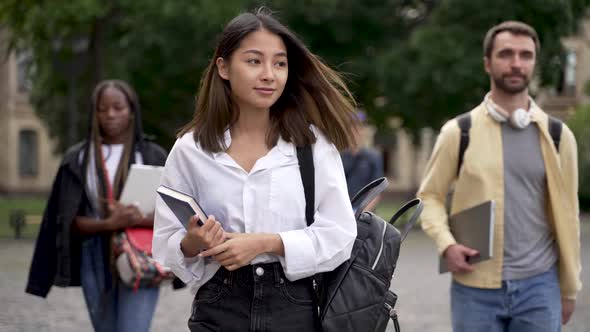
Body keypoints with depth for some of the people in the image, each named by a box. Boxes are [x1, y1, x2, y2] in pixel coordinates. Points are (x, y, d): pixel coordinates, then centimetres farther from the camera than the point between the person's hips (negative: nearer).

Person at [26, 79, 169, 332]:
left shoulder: (152, 156, 2)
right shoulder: (78, 158, 5)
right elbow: (69, 221, -1)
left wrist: (139, 219, -23)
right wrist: (109, 224, -20)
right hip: (96, 262, 2)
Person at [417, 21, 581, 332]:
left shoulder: (557, 135, 5)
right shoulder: (458, 132, 1)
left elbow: (566, 214, 9)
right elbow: (430, 195, 6)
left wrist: (569, 288, 10)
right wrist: (446, 243, -13)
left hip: (538, 285, 1)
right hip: (474, 287, -1)